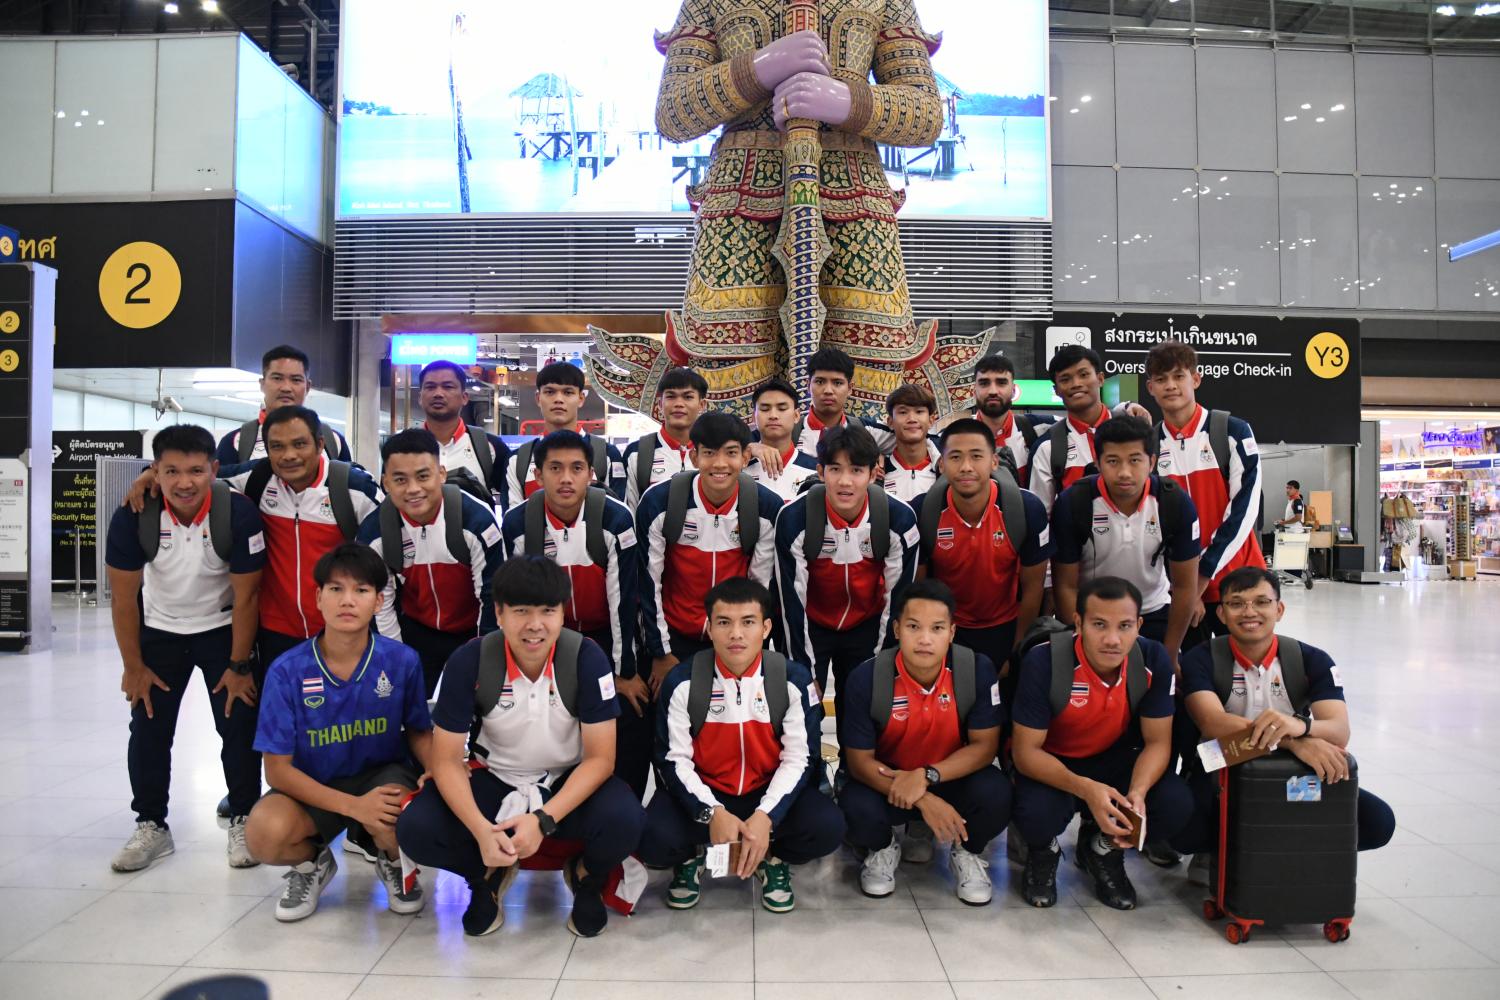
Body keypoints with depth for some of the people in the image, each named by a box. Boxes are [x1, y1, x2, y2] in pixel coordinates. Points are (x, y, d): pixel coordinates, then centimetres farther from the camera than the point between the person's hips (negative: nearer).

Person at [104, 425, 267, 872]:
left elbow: (245, 598, -18)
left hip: (223, 630, -2)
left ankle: (242, 822, 12)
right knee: (148, 729, 5)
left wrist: (239, 665, -12)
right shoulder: (133, 516, -22)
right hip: (159, 630, 2)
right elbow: (124, 598, -10)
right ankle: (151, 826, 20)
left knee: (239, 727, -3)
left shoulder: (238, 514, -27)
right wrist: (134, 666, -4)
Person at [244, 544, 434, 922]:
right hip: (313, 787, 0)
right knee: (264, 833, -32)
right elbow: (277, 768, -13)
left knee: (401, 822, -34)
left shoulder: (402, 660, -13)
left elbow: (419, 731, 4)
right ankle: (312, 862, 7)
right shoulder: (287, 671, -15)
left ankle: (393, 862, 7)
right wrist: (352, 805, -25)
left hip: (384, 775, 0)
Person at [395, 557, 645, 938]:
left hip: (569, 782, -1)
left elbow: (600, 758, -17)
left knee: (624, 821, -32)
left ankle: (588, 878, 7)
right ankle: (487, 877, 10)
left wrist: (543, 819, -30)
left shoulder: (587, 658, -21)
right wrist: (481, 829, -31)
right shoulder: (469, 661, -18)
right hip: (493, 779, 1)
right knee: (415, 830, -25)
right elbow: (447, 761, -14)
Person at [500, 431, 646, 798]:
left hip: (606, 637, -1)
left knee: (633, 720, -10)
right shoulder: (517, 523, -16)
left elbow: (623, 597, -16)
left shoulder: (615, 519, -22)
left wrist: (625, 671, -11)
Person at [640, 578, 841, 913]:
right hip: (703, 795, 0)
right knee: (654, 839, -29)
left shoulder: (793, 679, -11)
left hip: (769, 794, 1)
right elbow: (675, 759, -9)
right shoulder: (682, 681, -12)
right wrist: (713, 813, -25)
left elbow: (798, 759, -10)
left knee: (827, 827, -27)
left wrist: (766, 816, -24)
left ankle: (773, 860, 8)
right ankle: (691, 858, 9)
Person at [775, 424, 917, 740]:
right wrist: (805, 671, -10)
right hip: (810, 625, -1)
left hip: (867, 626, 1)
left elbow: (897, 596, -9)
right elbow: (793, 598, -15)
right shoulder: (793, 518, -24)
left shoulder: (900, 519, -21)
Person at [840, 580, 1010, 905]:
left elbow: (984, 745, -13)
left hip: (953, 776, 1)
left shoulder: (978, 669, -20)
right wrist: (924, 801, -28)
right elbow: (859, 760, -16)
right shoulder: (866, 678, -22)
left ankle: (967, 852, 7)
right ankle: (883, 848, 8)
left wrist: (926, 776, -28)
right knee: (857, 808, -31)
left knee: (996, 795, -30)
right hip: (885, 779, -1)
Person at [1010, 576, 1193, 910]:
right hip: (1048, 763, -3)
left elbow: (1157, 741, -11)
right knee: (1037, 815, -34)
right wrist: (1085, 789, -39)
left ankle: (1101, 847, 11)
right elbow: (1026, 750, -23)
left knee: (1176, 806, -22)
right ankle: (1044, 851, 8)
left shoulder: (1153, 660, -18)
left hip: (1115, 759, 4)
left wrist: (1137, 792, -31)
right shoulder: (1043, 663, -28)